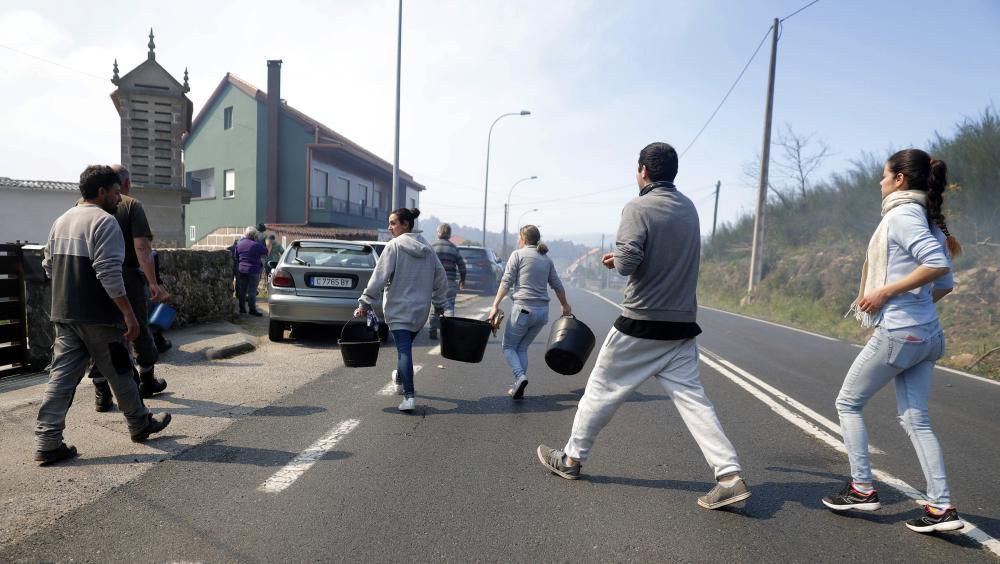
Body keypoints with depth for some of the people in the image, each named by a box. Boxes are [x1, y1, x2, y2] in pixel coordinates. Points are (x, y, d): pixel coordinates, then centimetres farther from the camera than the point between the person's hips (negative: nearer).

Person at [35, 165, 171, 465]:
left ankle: (48, 443, 6)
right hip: (97, 317, -8)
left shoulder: (61, 221, 14)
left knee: (61, 376, 7)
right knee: (119, 373, 7)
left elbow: (49, 266, 19)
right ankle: (141, 425, 22)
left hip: (64, 314, 8)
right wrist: (129, 314, -21)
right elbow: (109, 272, -23)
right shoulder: (105, 221, -14)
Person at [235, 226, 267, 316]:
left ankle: (242, 308, 18)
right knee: (252, 291, -2)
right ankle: (252, 309, -1)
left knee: (242, 290, 13)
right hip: (253, 271, -5)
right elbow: (265, 251, -2)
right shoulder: (256, 244, -15)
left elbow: (236, 255, 13)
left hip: (242, 269, 6)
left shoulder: (239, 243, 5)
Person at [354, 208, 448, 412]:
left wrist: (365, 303, -8)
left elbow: (379, 277, -13)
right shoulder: (427, 249, 9)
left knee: (403, 350, -7)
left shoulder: (394, 246, -9)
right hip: (421, 309, 6)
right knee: (406, 346, 22)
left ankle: (409, 396, -13)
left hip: (399, 308, -6)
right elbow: (441, 278, 12)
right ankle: (400, 380, 41)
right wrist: (439, 303, 20)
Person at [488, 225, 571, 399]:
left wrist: (495, 305, -10)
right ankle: (518, 387, 12)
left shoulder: (518, 254, -1)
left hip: (523, 308, -5)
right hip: (542, 311, 5)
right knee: (522, 348, 17)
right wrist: (565, 306, 31)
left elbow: (506, 282, -9)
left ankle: (520, 376, -13)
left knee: (509, 346, 10)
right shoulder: (546, 259, 14)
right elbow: (557, 285, 18)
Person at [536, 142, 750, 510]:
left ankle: (571, 459, 23)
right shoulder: (689, 209, 10)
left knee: (602, 389, 8)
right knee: (691, 397, 8)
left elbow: (626, 264, -20)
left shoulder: (639, 208, -13)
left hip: (641, 324, -6)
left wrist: (616, 259, 2)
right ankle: (730, 476, 2)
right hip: (682, 325, 6)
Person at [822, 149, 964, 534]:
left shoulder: (900, 215, -12)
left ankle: (862, 489, 13)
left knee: (848, 402, 7)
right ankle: (942, 507, 11)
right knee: (915, 420, 11)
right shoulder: (928, 220, 15)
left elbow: (938, 264, -25)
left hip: (897, 333, -9)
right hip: (926, 333, 9)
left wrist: (886, 292, -20)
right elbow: (945, 284, 17)